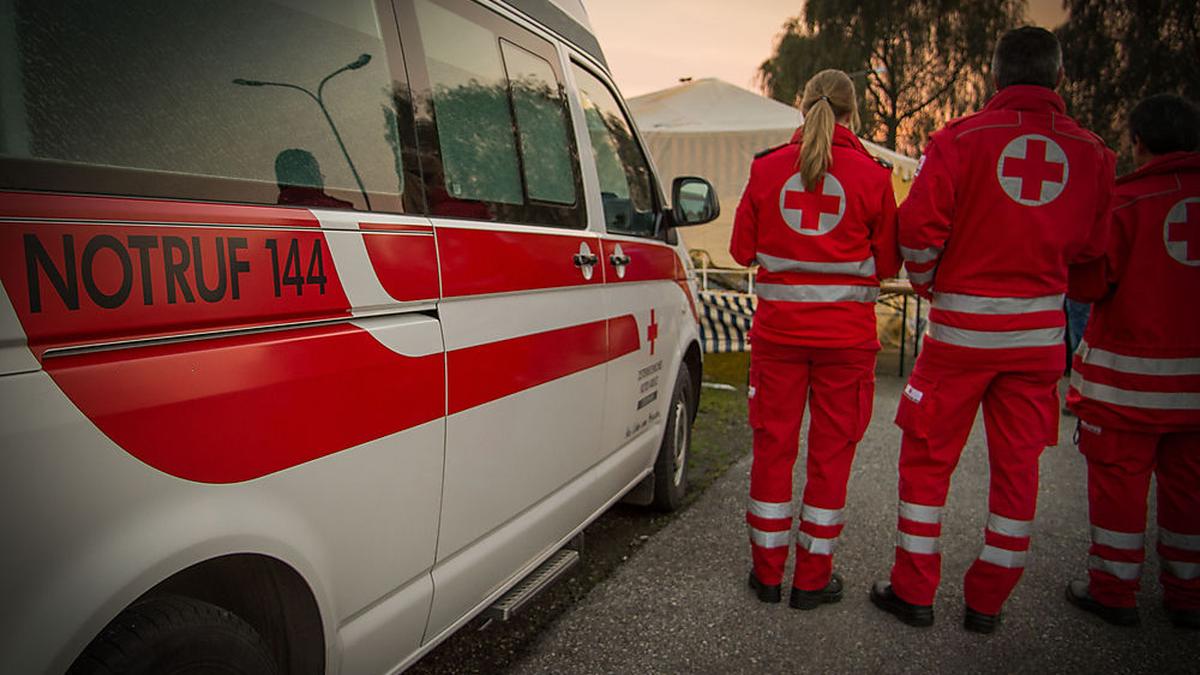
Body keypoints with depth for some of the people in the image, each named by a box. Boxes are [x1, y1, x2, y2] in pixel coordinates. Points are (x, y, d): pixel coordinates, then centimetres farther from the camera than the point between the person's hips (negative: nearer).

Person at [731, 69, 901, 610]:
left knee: (773, 446, 12)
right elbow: (887, 264, 3)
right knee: (831, 452, 10)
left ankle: (768, 572, 23)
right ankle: (812, 579, 20)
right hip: (845, 335, -1)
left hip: (778, 329, 1)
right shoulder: (871, 176, -3)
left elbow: (743, 249, 6)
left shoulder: (767, 168, 1)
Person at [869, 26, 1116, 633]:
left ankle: (914, 591, 17)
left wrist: (929, 286, 6)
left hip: (961, 325, -3)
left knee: (927, 458, 8)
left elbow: (918, 231, -12)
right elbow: (1090, 247, 11)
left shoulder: (961, 139, -7)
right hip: (1040, 329, 4)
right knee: (1017, 467, 12)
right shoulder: (1091, 152, 4)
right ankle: (988, 602, 23)